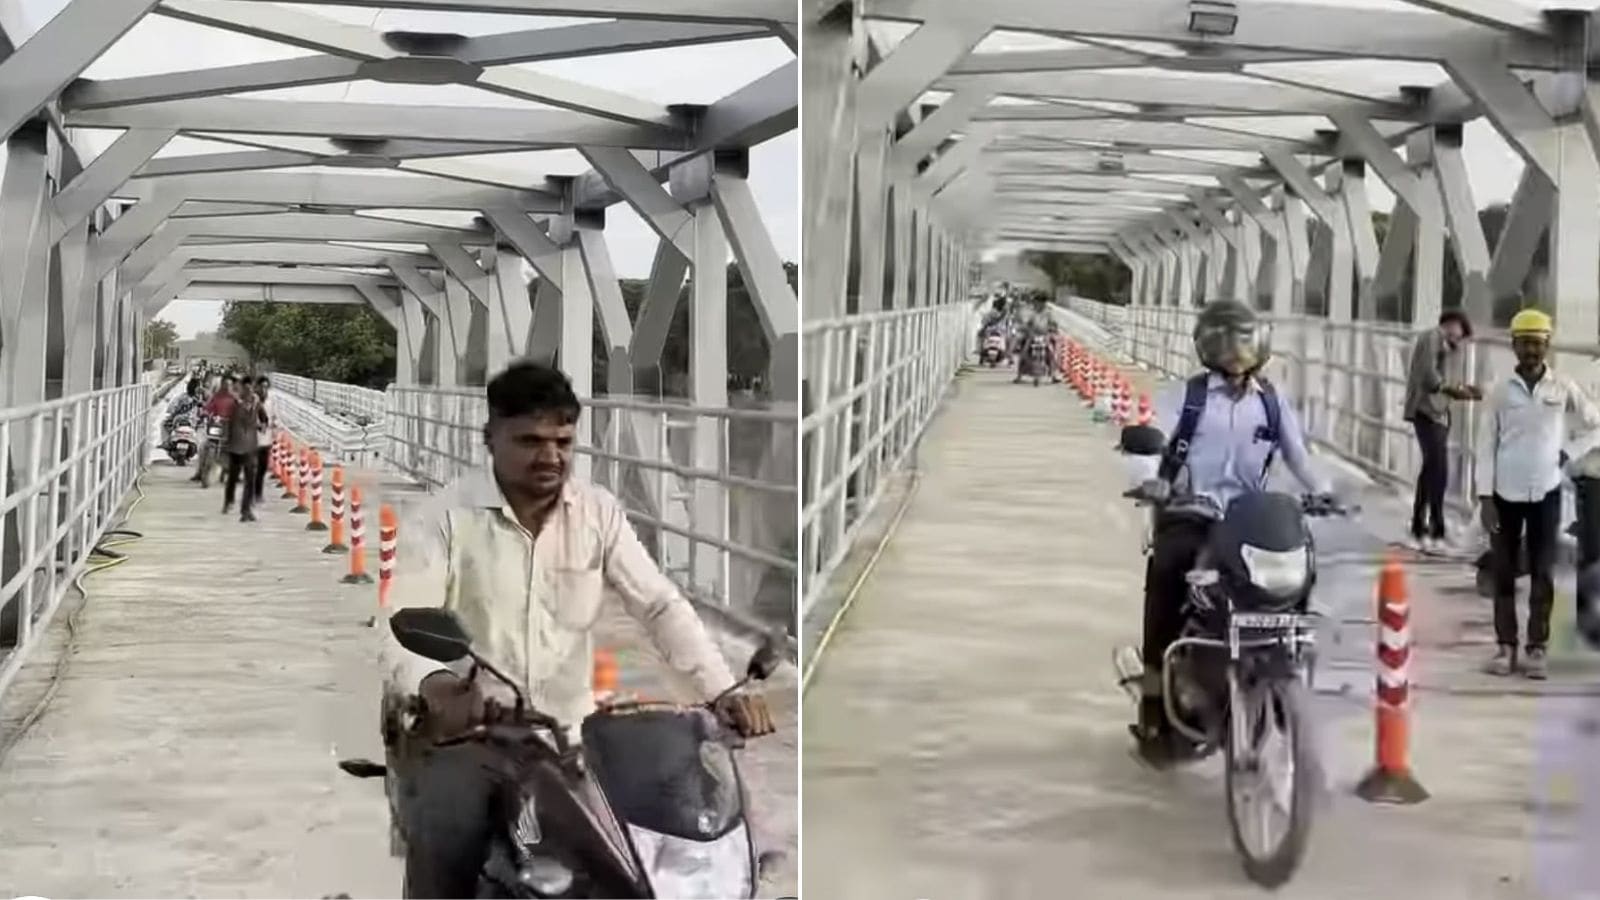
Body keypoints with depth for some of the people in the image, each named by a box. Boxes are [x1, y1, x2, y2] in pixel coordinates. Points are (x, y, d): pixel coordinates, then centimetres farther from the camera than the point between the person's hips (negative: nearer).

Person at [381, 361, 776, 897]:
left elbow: (661, 605, 0)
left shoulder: (599, 512, 3)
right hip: (462, 738, -3)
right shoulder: (446, 517, -9)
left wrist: (722, 690, -16)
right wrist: (433, 684, -44)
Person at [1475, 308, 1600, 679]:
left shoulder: (1563, 388, -2)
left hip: (1546, 493, 0)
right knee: (1504, 573, 5)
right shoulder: (1501, 391, -3)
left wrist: (1568, 453, 7)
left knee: (1542, 573, 3)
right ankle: (1505, 646, 14)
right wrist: (1485, 496, -6)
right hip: (1506, 494, 0)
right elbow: (1486, 445, -2)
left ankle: (1536, 648, 9)